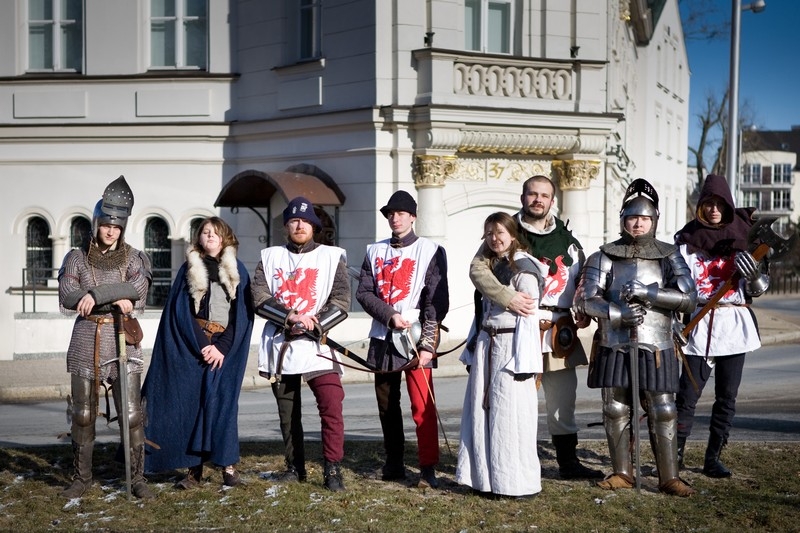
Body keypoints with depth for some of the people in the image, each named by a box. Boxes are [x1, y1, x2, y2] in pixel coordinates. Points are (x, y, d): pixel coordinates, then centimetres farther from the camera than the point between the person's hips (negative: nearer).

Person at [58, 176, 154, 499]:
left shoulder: (133, 258, 5)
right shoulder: (77, 258, 7)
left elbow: (138, 286, -16)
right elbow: (66, 300, -6)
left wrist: (94, 295, -20)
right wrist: (114, 298, -14)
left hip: (123, 341, -1)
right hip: (86, 340, 1)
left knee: (131, 415, -4)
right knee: (82, 415, 8)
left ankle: (137, 479, 6)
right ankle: (81, 478, 21)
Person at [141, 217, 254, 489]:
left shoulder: (237, 270, 9)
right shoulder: (189, 269, 10)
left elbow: (242, 313, 2)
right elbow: (181, 312, 1)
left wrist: (222, 347, -9)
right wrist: (202, 345, -11)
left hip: (226, 346, -1)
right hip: (191, 345, 1)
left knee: (221, 401, -10)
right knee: (191, 402, -3)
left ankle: (228, 465, -5)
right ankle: (194, 468, 1)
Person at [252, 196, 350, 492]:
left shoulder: (332, 257, 5)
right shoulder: (270, 257, 10)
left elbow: (341, 303, -3)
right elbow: (260, 299, -2)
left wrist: (313, 326, -16)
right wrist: (291, 317, -16)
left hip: (317, 345, -2)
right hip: (279, 345, 3)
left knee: (332, 407, -15)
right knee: (287, 412, 11)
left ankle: (333, 470, -8)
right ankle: (295, 467, 24)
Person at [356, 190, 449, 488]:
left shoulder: (431, 251, 0)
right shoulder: (375, 252, 13)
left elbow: (437, 301, -6)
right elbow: (363, 292, 4)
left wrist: (427, 344, -14)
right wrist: (390, 316, -13)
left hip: (416, 339, -5)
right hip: (382, 339, 5)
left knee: (422, 405, -10)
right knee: (386, 405, 11)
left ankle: (428, 469, -5)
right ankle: (394, 464, 22)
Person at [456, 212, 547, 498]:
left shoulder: (522, 268, -8)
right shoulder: (490, 267, 17)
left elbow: (529, 317, -12)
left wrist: (523, 360, -16)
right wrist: (473, 351, 16)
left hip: (510, 345, -8)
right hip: (486, 345, 8)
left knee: (508, 415, -5)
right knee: (481, 411, 8)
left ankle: (517, 482, 4)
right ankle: (487, 478, 18)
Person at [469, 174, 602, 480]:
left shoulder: (566, 238, 15)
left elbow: (583, 278, 22)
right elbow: (477, 268, -8)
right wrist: (507, 297, -21)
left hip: (560, 333, 4)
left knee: (562, 401, 11)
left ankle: (568, 463, 22)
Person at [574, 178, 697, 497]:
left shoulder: (669, 256, 5)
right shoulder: (604, 257, 5)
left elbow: (688, 299, -5)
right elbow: (586, 299, -3)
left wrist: (647, 293, -16)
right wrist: (617, 313, -19)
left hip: (656, 349, -1)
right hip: (614, 347, 1)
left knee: (663, 413, -1)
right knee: (615, 412, 6)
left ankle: (669, 477, 9)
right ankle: (622, 473, 20)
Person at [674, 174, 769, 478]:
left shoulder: (741, 238, 8)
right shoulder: (687, 239, 3)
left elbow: (758, 290, 8)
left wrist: (754, 274, -15)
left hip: (735, 324, 3)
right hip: (700, 324, -2)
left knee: (727, 397, 5)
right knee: (688, 395, -8)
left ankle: (713, 459, 13)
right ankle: (675, 455, 2)